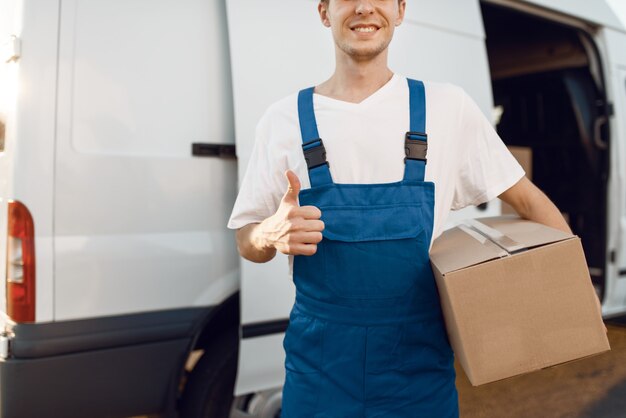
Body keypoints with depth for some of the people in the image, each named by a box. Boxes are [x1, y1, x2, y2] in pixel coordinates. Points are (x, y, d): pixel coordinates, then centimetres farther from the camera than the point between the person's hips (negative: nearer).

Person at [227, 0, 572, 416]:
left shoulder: (448, 106, -2)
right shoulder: (285, 118, -2)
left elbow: (526, 198, 6)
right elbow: (247, 242, 3)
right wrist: (273, 234, -19)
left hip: (422, 364, 1)